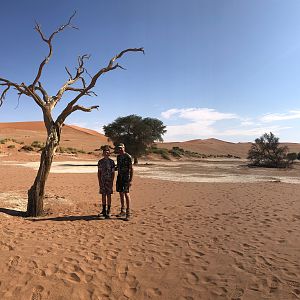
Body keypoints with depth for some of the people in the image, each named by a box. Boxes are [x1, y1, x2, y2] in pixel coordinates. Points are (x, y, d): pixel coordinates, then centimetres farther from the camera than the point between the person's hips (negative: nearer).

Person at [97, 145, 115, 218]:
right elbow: (99, 172, 7)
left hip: (109, 181, -2)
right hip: (102, 181, 3)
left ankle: (108, 211, 12)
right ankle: (104, 210, 19)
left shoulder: (111, 161, -3)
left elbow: (113, 173, -3)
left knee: (109, 195, 3)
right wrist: (99, 181, 1)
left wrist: (112, 182, -10)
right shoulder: (100, 162, 5)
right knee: (103, 195, 8)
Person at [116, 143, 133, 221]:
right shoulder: (118, 156, 12)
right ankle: (123, 211, 22)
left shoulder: (128, 157, -10)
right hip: (119, 177, 7)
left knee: (126, 193, -11)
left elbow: (131, 169, -13)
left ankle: (128, 213, -4)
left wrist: (131, 180, -17)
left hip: (126, 177, -7)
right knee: (121, 193, 11)